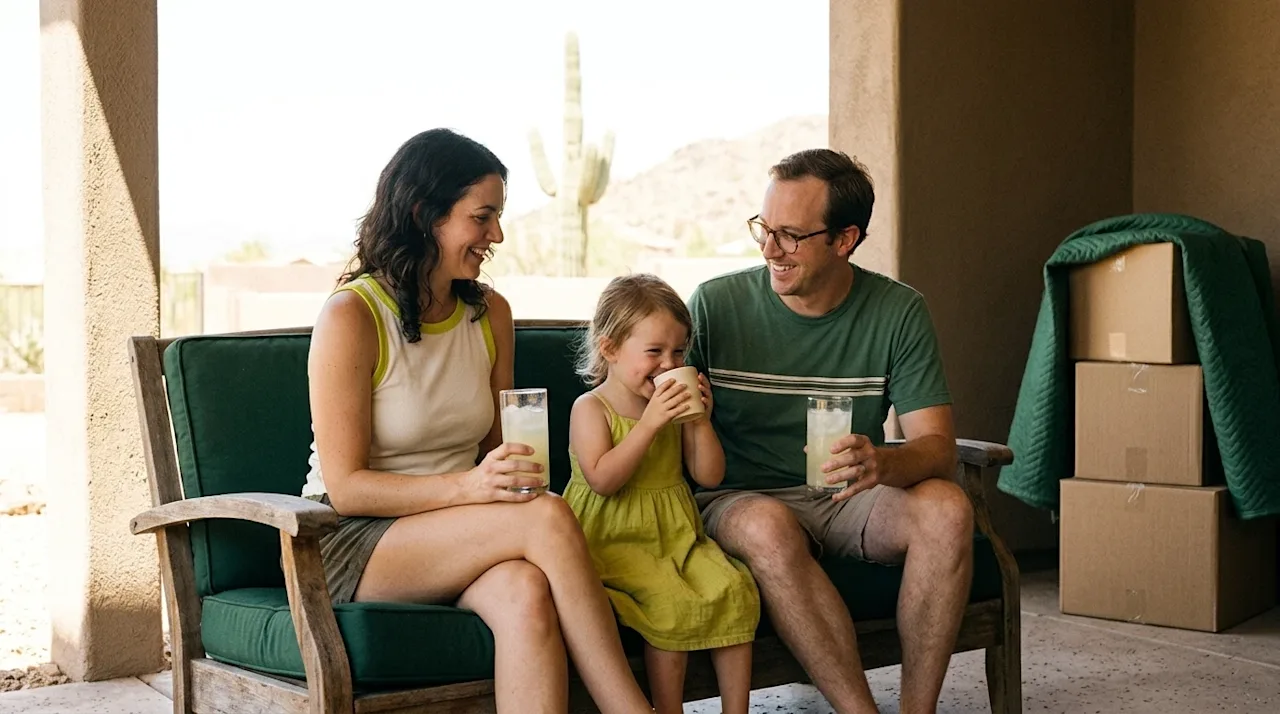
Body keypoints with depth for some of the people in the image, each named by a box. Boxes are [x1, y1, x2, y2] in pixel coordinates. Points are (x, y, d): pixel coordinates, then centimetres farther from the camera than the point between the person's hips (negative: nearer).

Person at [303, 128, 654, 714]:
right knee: (549, 519, -30)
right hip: (353, 545, -5)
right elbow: (345, 487, -13)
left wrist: (516, 475, -8)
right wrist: (468, 485, -27)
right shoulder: (350, 316, -10)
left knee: (526, 594, -34)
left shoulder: (490, 313, 9)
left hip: (456, 543, 5)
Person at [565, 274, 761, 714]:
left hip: (675, 534, 6)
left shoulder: (673, 406, 11)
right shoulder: (591, 408, -5)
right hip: (613, 539, -5)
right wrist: (649, 423, -23)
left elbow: (709, 476, 9)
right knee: (673, 602, -28)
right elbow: (602, 479, -20)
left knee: (733, 588, -16)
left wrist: (701, 421, -5)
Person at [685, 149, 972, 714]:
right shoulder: (715, 303, -5)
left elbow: (938, 448, -8)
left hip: (847, 499, 2)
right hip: (737, 500, -2)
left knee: (946, 508, -27)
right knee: (767, 527, -36)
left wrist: (883, 462, -31)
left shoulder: (897, 312, -1)